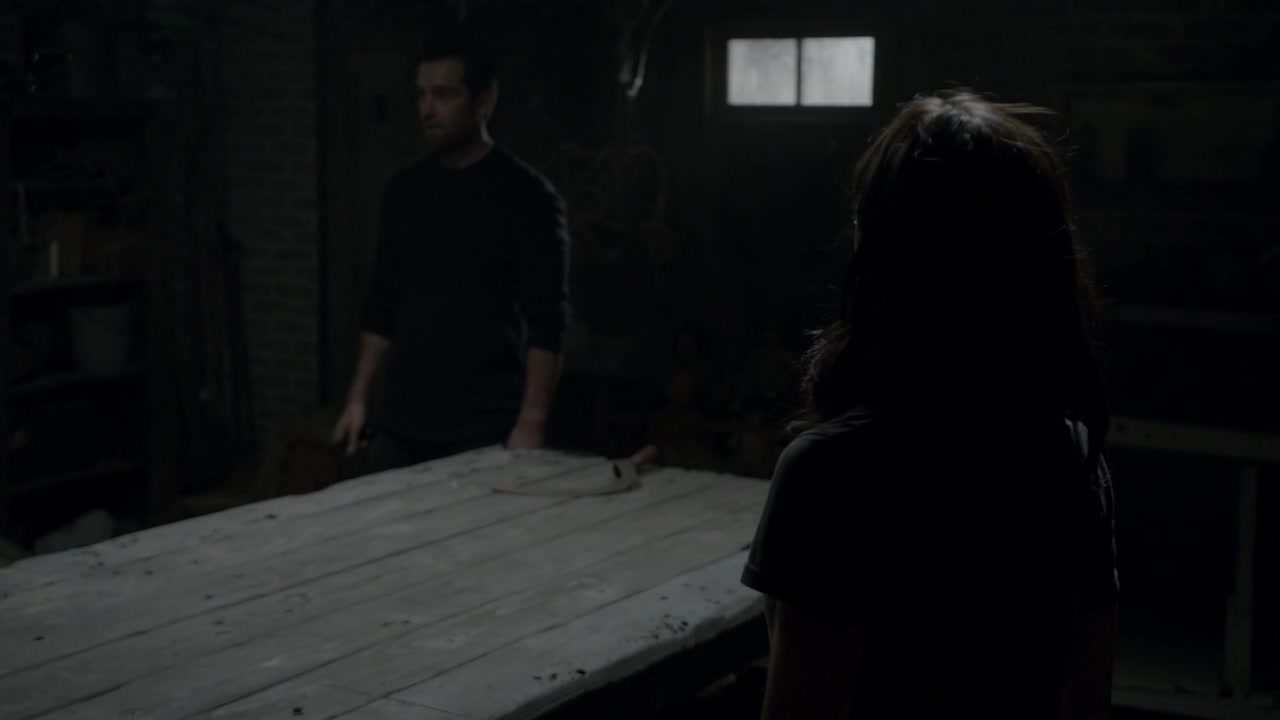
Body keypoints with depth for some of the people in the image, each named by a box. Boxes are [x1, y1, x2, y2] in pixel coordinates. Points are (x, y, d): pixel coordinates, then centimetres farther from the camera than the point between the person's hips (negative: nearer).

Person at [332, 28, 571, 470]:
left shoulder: (526, 196, -6)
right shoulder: (404, 190, 10)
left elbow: (546, 322, -11)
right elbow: (382, 304, 16)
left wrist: (531, 423, -18)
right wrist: (358, 398, 11)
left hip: (485, 433, -5)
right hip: (400, 424, 5)